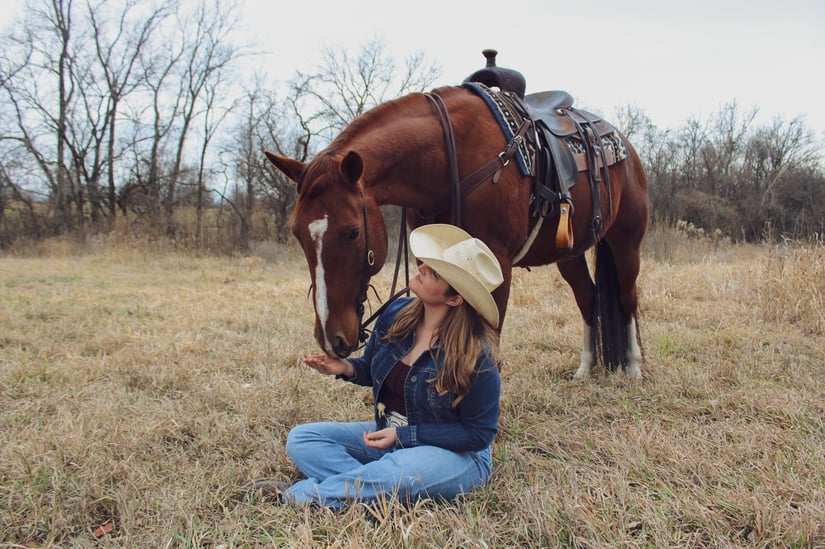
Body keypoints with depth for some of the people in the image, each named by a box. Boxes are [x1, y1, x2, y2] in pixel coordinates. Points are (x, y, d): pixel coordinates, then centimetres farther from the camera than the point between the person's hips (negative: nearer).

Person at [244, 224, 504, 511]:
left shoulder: (477, 354, -24)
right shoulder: (395, 314, -7)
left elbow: (479, 433, -17)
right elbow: (372, 371, 12)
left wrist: (403, 435, -23)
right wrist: (345, 368, -12)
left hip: (456, 454, -6)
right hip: (388, 436, 7)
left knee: (401, 470, -40)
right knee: (301, 438, -5)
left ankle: (298, 495, -19)